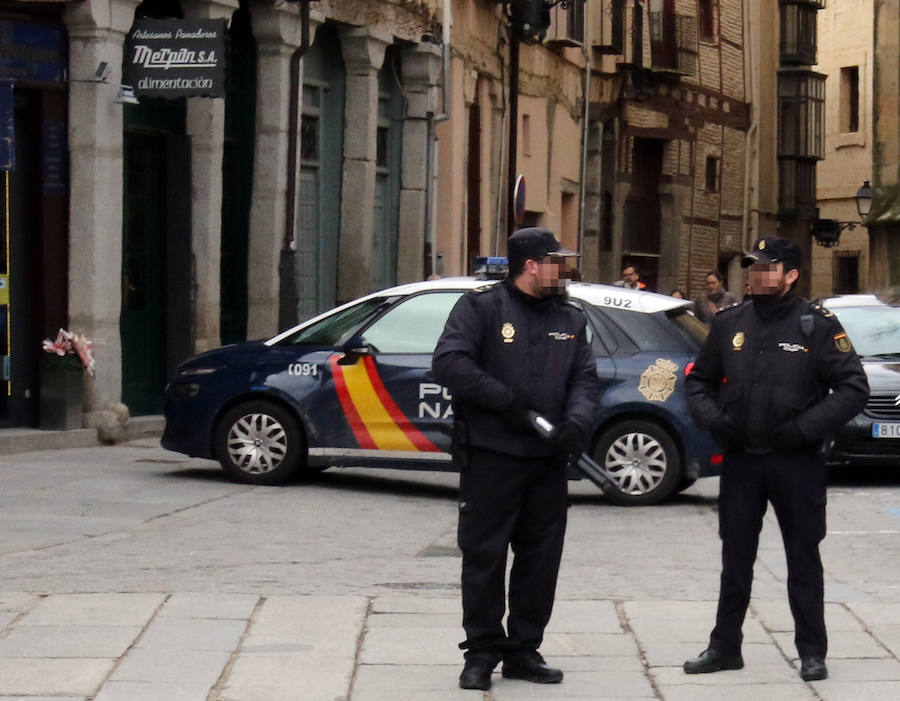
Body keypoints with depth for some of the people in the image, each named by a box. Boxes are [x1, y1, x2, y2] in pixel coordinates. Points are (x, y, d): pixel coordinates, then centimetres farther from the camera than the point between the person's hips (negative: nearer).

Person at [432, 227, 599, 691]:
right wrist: (507, 401, -17)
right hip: (490, 457, -5)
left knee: (541, 558, 8)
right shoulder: (481, 306, -3)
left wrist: (578, 419, -12)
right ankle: (482, 653, 8)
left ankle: (524, 650, 18)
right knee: (484, 556, -1)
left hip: (548, 460, 5)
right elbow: (448, 362, -13)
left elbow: (584, 378, 9)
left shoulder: (570, 319, 15)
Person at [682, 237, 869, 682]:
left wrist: (805, 427, -16)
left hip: (797, 463, -4)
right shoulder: (729, 324, 7)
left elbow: (854, 388, -7)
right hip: (740, 461, 4)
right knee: (735, 558, 11)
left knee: (803, 558, 5)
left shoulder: (818, 325, -5)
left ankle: (812, 651, 13)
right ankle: (724, 647, 20)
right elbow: (698, 380, 17)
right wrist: (712, 419, -2)